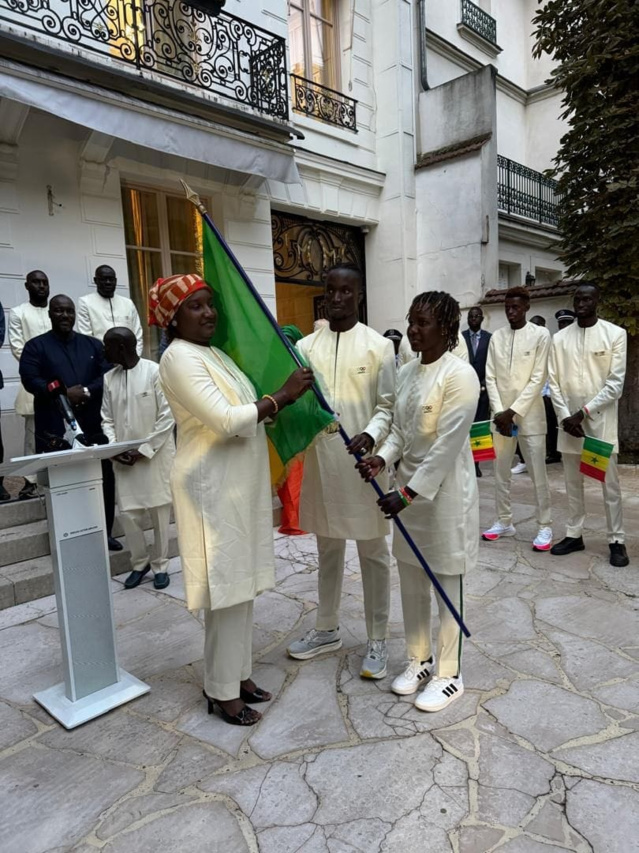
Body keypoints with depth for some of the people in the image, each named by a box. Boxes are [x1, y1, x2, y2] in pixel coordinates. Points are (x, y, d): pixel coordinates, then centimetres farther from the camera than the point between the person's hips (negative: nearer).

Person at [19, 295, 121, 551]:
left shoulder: (93, 345, 16)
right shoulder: (36, 346, 7)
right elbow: (30, 380, -7)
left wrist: (86, 391, -13)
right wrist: (64, 393, -17)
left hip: (93, 427, 3)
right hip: (54, 430, -2)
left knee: (104, 482, 5)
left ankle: (104, 532, 18)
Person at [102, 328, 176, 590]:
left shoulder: (155, 372, -10)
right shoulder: (109, 378, 7)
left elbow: (167, 416, -11)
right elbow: (107, 419, 11)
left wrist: (144, 449, -13)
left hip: (156, 454, -4)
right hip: (124, 458, 4)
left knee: (159, 512, 4)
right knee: (127, 513, 5)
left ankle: (160, 565, 20)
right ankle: (139, 563, 25)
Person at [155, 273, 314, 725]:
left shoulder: (215, 353, 14)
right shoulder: (179, 357, -16)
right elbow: (225, 421, -25)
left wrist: (280, 403, 7)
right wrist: (282, 395, -20)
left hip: (242, 483, 9)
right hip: (214, 487, -9)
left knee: (243, 583, 16)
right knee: (225, 588, 1)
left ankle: (238, 673, 32)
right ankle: (222, 691, 20)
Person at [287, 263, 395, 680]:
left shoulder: (379, 345, -2)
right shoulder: (306, 346, 7)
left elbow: (389, 405, -6)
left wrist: (371, 434, -24)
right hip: (320, 458, 4)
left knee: (373, 551, 7)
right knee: (328, 548, 16)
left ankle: (378, 639, 22)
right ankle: (327, 630, 33)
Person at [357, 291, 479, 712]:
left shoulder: (460, 374, -17)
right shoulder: (407, 372, 6)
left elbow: (447, 445, -21)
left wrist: (408, 494, -21)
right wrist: (382, 458, -8)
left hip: (446, 492, -7)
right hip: (410, 489, 8)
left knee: (448, 587, 7)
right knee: (411, 583, 17)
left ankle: (450, 675, 26)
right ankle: (419, 660, 36)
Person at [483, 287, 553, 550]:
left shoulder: (541, 335, -4)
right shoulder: (496, 336, 7)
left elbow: (538, 379, -9)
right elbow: (490, 377, 4)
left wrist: (513, 412, -13)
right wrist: (499, 412, -7)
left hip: (529, 415, -4)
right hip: (501, 414, 4)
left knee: (537, 474, 0)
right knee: (501, 472, 10)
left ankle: (544, 526, 12)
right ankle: (504, 521, 22)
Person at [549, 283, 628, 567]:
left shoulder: (615, 334, -3)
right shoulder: (560, 338, 6)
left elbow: (616, 383, -8)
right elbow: (553, 382, 4)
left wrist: (583, 412, -13)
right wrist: (565, 416, -7)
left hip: (601, 419, -3)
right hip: (568, 420, 3)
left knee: (609, 483, 3)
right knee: (572, 482, 10)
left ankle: (616, 540, 14)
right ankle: (574, 534, 22)